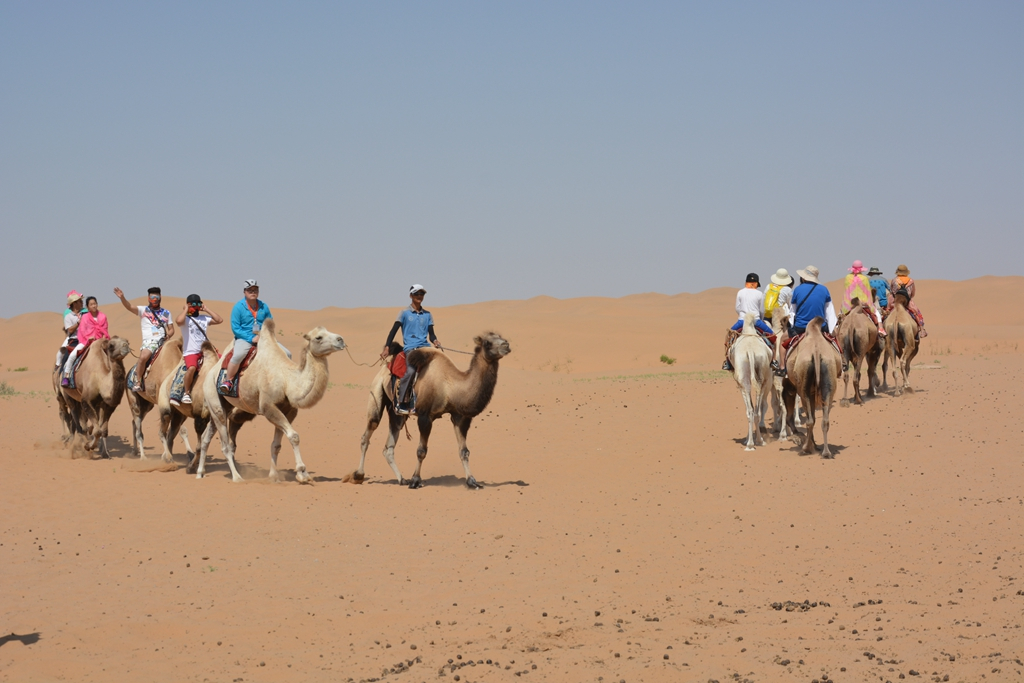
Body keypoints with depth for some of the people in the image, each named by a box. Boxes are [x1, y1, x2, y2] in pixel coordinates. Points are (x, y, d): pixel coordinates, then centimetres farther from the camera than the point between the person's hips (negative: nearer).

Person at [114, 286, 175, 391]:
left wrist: (168, 335, -4)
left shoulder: (166, 313, 18)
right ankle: (138, 382, -20)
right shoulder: (143, 310, 9)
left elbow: (171, 329, 20)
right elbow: (130, 307, -7)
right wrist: (122, 297, -25)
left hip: (163, 341, 4)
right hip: (149, 341, -4)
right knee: (143, 357, -31)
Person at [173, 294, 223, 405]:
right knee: (192, 368, -34)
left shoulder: (204, 318, 15)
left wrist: (206, 310, 8)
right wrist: (185, 310, -8)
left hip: (204, 351, 6)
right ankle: (186, 393, -17)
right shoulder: (185, 319, -2)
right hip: (190, 352, -6)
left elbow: (219, 320, 8)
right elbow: (178, 321, -25)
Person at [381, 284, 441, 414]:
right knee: (411, 370, -29)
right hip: (410, 347, -4)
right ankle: (401, 404, -23)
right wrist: (386, 348, -2)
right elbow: (393, 331, 7)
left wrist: (435, 341, -7)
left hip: (424, 346, 4)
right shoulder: (405, 313, 9)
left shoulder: (427, 315, 18)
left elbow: (431, 334, 16)